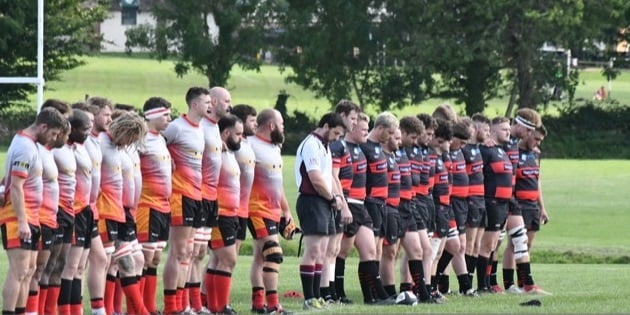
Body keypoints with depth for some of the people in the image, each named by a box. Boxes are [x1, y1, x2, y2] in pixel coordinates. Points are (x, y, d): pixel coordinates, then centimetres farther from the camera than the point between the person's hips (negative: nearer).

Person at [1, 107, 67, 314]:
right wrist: (22, 221, -24)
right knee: (19, 271, -15)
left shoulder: (27, 143, 15)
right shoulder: (25, 148, -15)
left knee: (29, 270, 11)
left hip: (29, 217, 10)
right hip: (19, 216, -10)